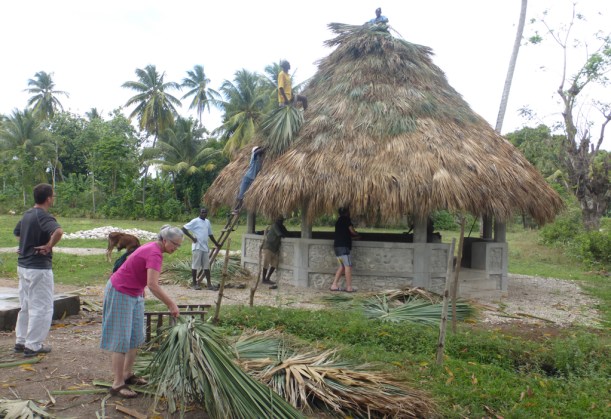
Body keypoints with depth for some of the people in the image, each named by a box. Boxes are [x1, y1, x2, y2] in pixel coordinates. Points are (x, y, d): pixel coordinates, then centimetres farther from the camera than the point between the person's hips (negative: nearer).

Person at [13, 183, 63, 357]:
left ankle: (21, 341, 27)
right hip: (39, 268, -9)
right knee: (42, 308, 3)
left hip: (23, 265, 9)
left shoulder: (27, 214, 9)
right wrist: (49, 246, -23)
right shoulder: (44, 216, -18)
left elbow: (16, 233, 27)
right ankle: (33, 346, 8)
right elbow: (58, 231, -39)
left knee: (25, 306, 19)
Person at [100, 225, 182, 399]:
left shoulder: (153, 248, 3)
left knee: (135, 337, 14)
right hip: (120, 294, -10)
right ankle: (118, 384, -1)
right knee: (121, 339, -6)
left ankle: (127, 374, 25)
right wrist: (171, 305, -31)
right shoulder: (155, 254, -26)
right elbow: (153, 285, -35)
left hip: (134, 294, 10)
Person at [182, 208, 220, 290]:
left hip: (205, 247, 7)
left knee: (207, 266, 7)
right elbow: (184, 228, -10)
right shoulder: (195, 221, -6)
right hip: (197, 247, -7)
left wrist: (216, 243, 27)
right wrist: (191, 237, -14)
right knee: (195, 266, 0)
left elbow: (210, 234, 25)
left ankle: (209, 284, 9)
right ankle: (195, 284, 8)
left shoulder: (208, 222, 15)